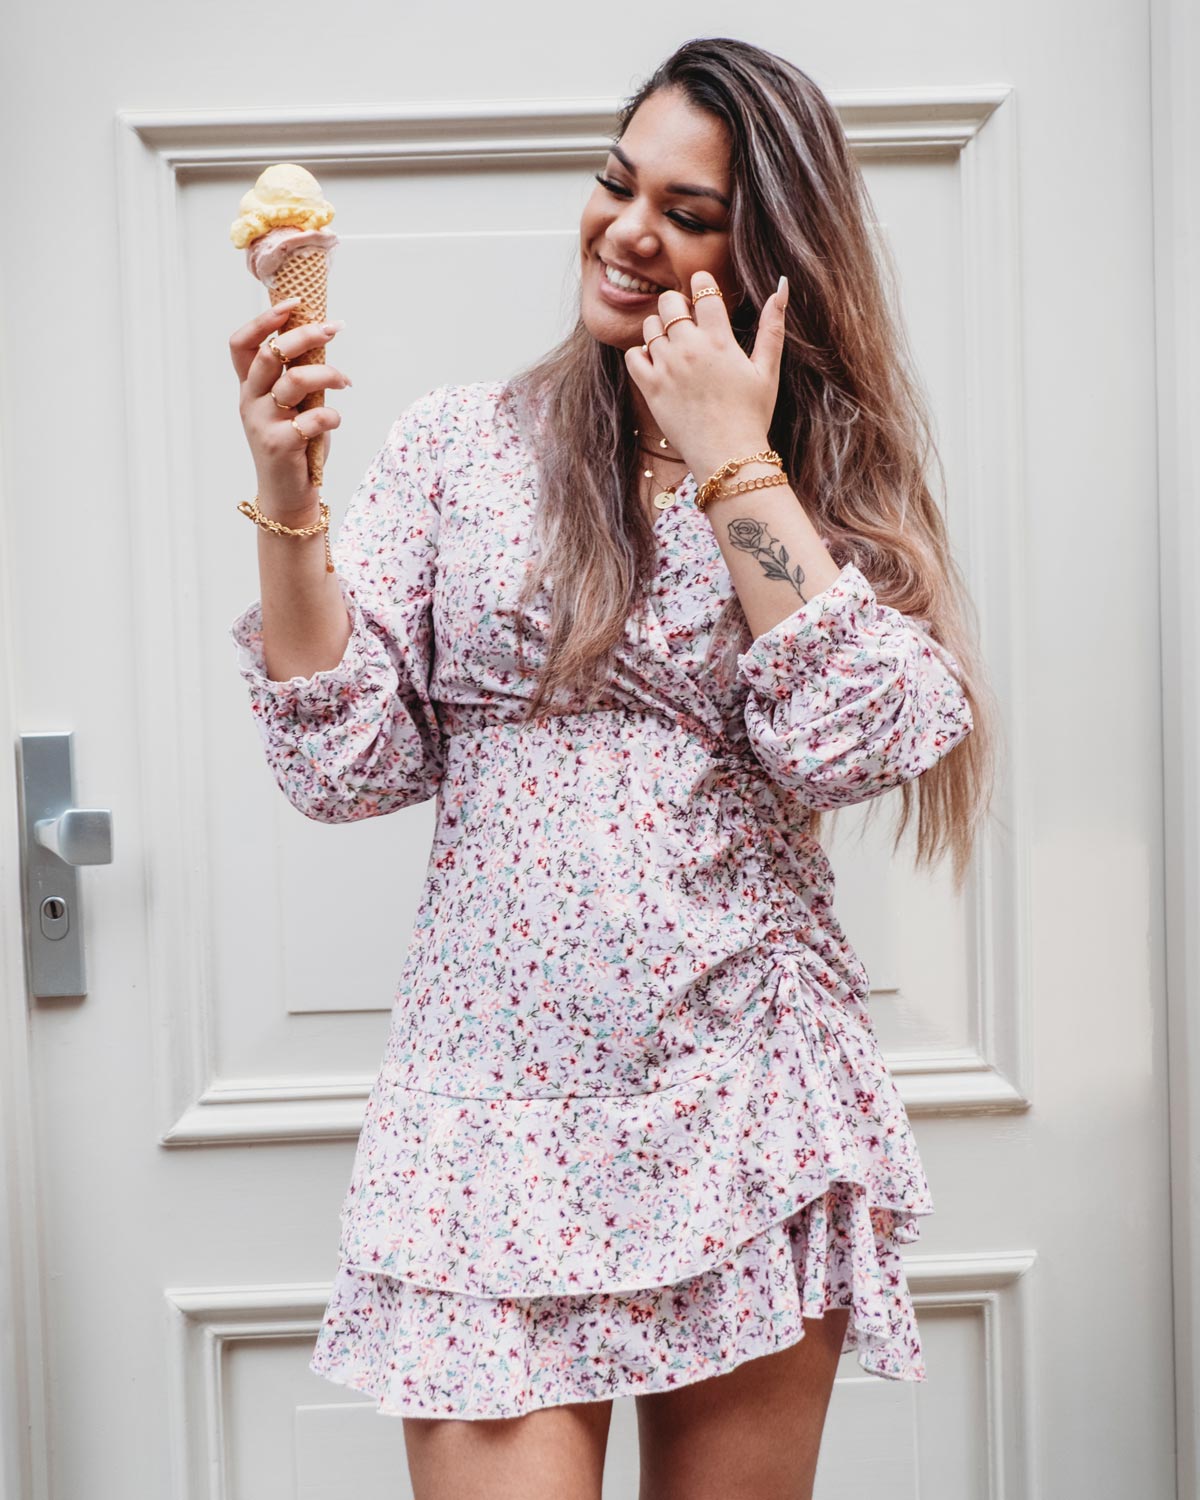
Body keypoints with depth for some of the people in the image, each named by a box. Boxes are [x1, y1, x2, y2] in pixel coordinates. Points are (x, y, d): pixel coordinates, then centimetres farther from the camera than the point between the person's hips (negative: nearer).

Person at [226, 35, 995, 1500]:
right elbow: (348, 768, -2)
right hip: (498, 1100, -1)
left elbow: (862, 747, -12)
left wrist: (734, 466, -10)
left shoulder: (828, 473, 6)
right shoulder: (460, 442, 4)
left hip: (747, 1101, 1)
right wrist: (285, 497, -12)